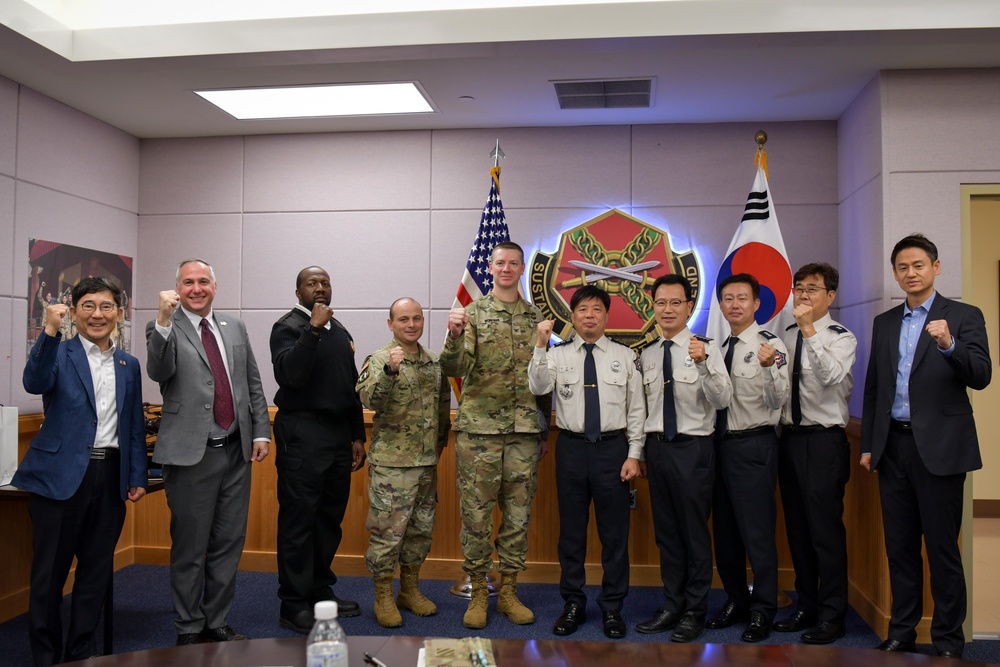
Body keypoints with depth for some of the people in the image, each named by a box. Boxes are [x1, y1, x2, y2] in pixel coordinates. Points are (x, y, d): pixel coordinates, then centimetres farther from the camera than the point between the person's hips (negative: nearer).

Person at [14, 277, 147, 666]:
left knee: (96, 572, 11)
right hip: (61, 475, -3)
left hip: (111, 477, 4)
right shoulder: (59, 353, 0)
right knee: (49, 573, 5)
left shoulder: (129, 365, 12)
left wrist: (138, 476, 9)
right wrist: (50, 331, -33)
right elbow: (35, 383, -22)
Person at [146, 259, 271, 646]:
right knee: (190, 548, 6)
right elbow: (159, 372, -20)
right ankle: (189, 630, 21)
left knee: (228, 545, 11)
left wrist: (261, 432, 7)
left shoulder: (234, 327, 12)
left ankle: (218, 624, 25)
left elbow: (253, 383, 14)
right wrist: (164, 320, -31)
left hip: (236, 452, 5)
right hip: (191, 454, -4)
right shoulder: (164, 329, -1)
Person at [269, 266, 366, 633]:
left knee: (330, 517, 12)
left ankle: (321, 590, 24)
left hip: (338, 432, 7)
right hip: (302, 433, -7)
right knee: (298, 519, -3)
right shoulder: (288, 327, -5)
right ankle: (294, 606, 4)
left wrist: (357, 436, 19)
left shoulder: (339, 330, 17)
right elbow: (290, 374, -23)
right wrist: (313, 329, -24)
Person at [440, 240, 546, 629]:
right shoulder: (473, 313, 0)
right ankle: (478, 593, 17)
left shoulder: (536, 318, 10)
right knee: (476, 513, 3)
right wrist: (455, 336, -31)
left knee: (518, 514, 9)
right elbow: (454, 369, -11)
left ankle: (508, 591, 22)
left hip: (525, 431, 3)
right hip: (478, 428, -3)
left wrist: (543, 427, 14)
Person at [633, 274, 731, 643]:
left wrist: (703, 364, -31)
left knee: (695, 531, 3)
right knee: (666, 531, 14)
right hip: (656, 446, 5)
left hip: (693, 448, -5)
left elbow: (722, 400, -19)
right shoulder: (646, 354, 9)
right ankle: (672, 606, 27)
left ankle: (695, 612, 17)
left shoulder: (706, 347, -6)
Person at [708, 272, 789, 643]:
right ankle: (736, 601, 30)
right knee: (724, 530, 15)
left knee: (757, 530, -1)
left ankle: (762, 612, 14)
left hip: (754, 446, -7)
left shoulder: (770, 345, -9)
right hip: (721, 443, 7)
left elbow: (778, 401, -19)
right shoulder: (719, 348, 11)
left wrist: (768, 368, -37)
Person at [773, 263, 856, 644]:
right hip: (790, 438, 6)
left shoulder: (841, 338, -5)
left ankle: (832, 616, 9)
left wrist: (809, 330, -29)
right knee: (797, 528, 13)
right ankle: (806, 606, 26)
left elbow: (830, 375, -26)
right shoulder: (787, 338, 12)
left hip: (824, 441, -6)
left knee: (826, 529, -3)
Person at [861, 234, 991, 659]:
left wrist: (949, 345, -30)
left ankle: (948, 639, 14)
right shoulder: (884, 323, 14)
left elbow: (981, 376, -12)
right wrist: (868, 444, 12)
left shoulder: (964, 316, 0)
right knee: (899, 546, 11)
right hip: (893, 446, 5)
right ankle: (902, 631, 22)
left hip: (938, 447, -4)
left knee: (942, 548, 1)